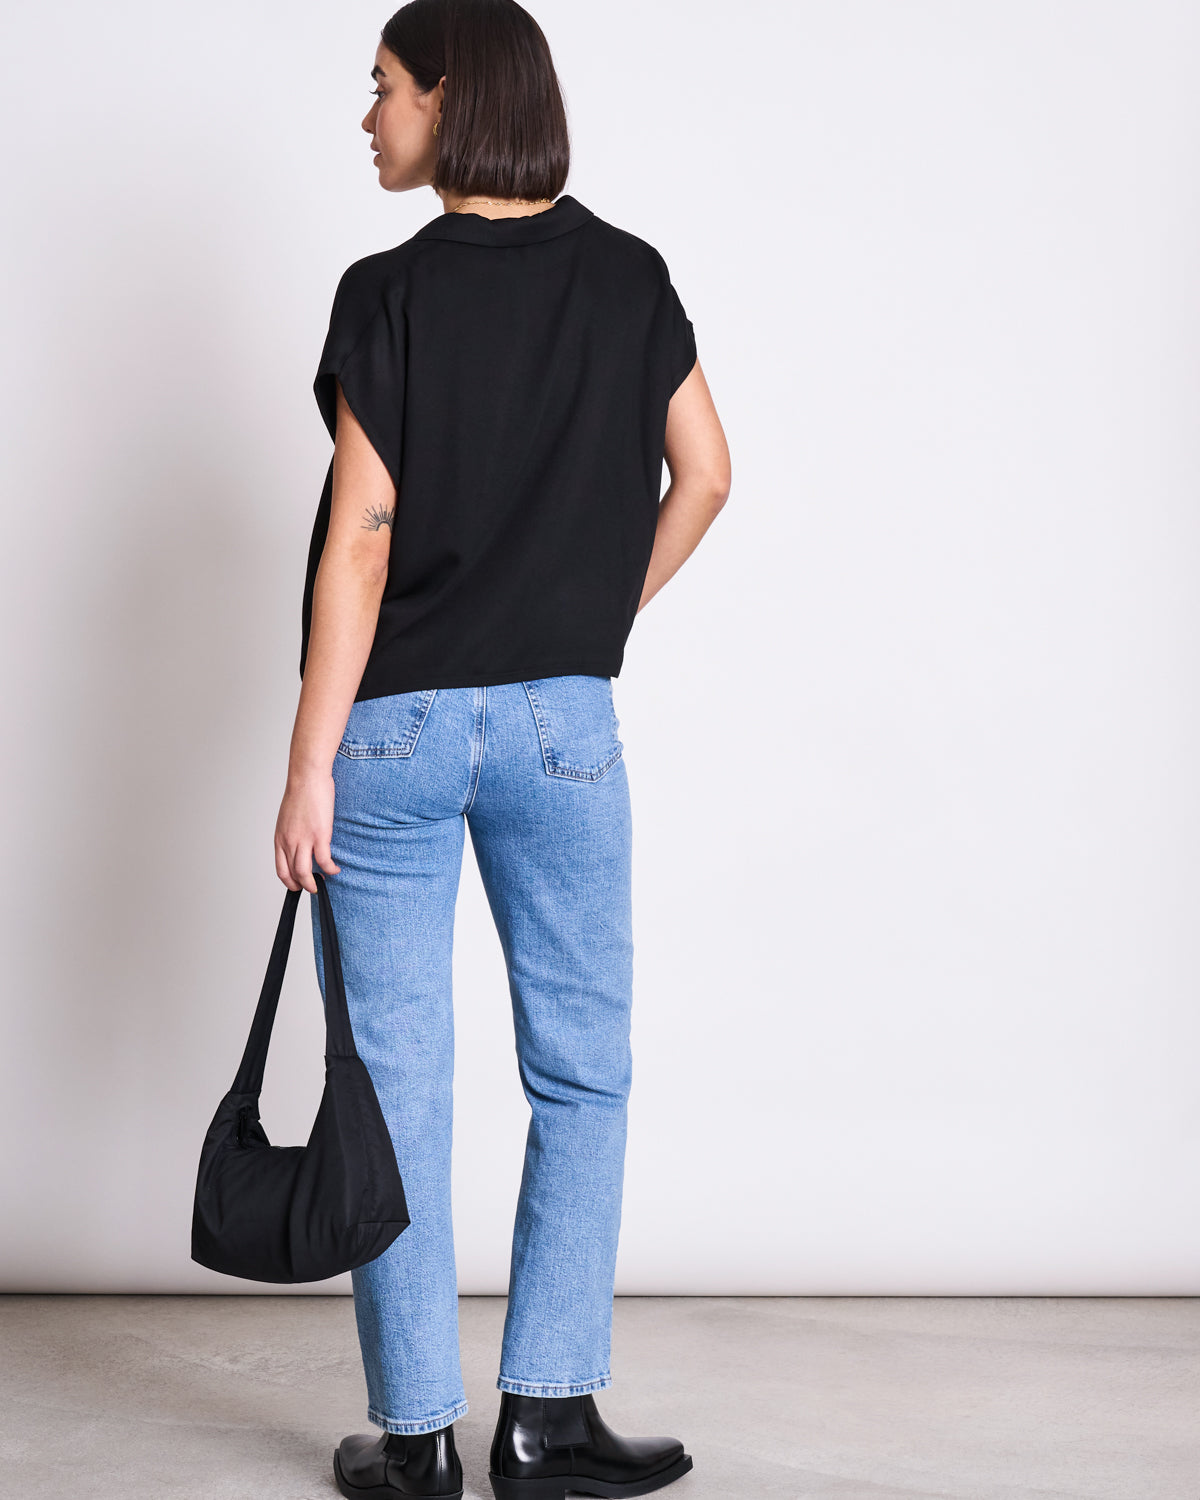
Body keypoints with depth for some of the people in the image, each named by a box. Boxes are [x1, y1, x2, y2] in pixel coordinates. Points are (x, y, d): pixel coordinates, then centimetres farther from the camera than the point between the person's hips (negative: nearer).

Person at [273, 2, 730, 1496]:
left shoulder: (391, 293, -7)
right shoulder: (631, 278, 4)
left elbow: (361, 538, -12)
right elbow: (703, 476, 7)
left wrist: (308, 766, -10)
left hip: (393, 724, -2)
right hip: (562, 722, 2)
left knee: (396, 1086, 5)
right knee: (581, 1076, 11)